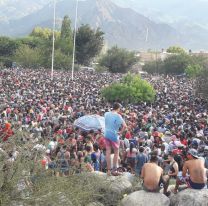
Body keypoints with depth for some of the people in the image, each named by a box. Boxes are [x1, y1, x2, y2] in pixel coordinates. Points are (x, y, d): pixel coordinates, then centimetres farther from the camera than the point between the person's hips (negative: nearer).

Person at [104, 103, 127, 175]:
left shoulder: (106, 114, 3)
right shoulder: (118, 116, -14)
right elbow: (124, 126, -21)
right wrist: (121, 132, -9)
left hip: (106, 134, 5)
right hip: (114, 135, -5)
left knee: (108, 152, 9)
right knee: (116, 152, 9)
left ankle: (108, 170, 13)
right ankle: (114, 170, 8)